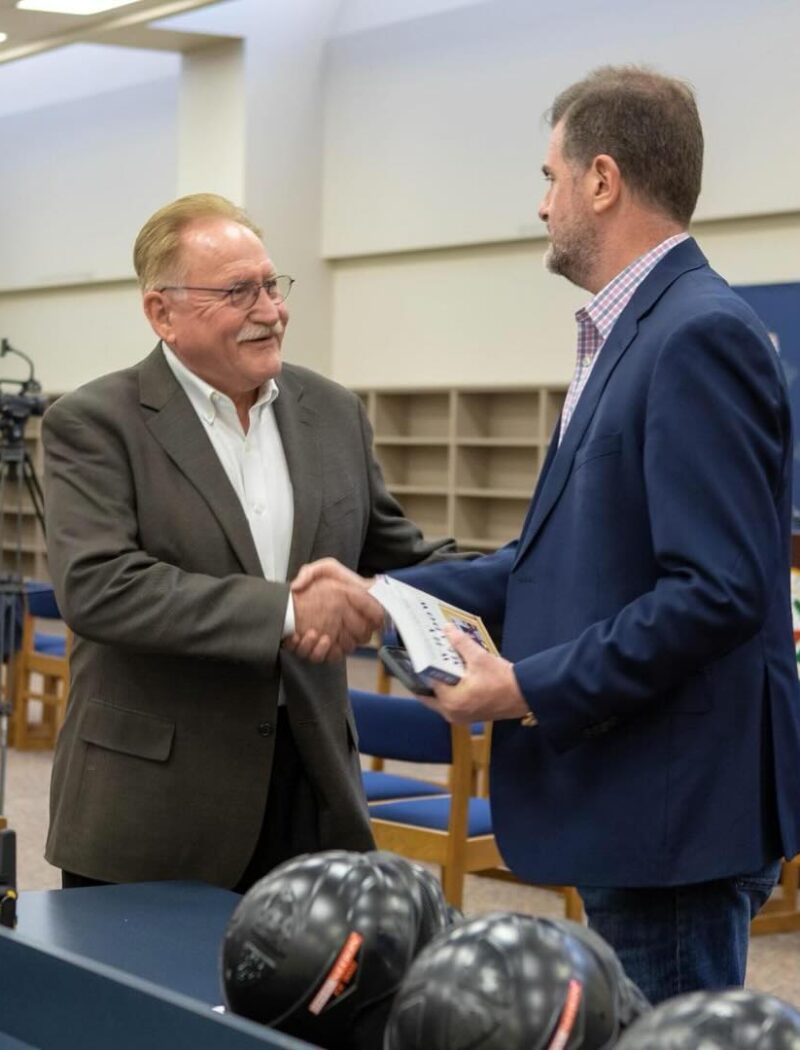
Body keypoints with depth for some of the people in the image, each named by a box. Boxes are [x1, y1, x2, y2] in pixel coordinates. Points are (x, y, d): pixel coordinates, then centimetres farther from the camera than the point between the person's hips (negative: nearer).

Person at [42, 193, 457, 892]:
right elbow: (97, 586, -20)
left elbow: (395, 555, 17)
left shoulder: (333, 413, 10)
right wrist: (285, 609, -25)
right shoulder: (94, 424, -7)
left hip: (308, 791, 4)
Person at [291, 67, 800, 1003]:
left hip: (673, 813, -10)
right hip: (628, 799, 10)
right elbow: (571, 554, 17)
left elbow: (719, 590, -24)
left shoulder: (701, 336, -18)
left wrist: (532, 688, -18)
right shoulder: (632, 333, 14)